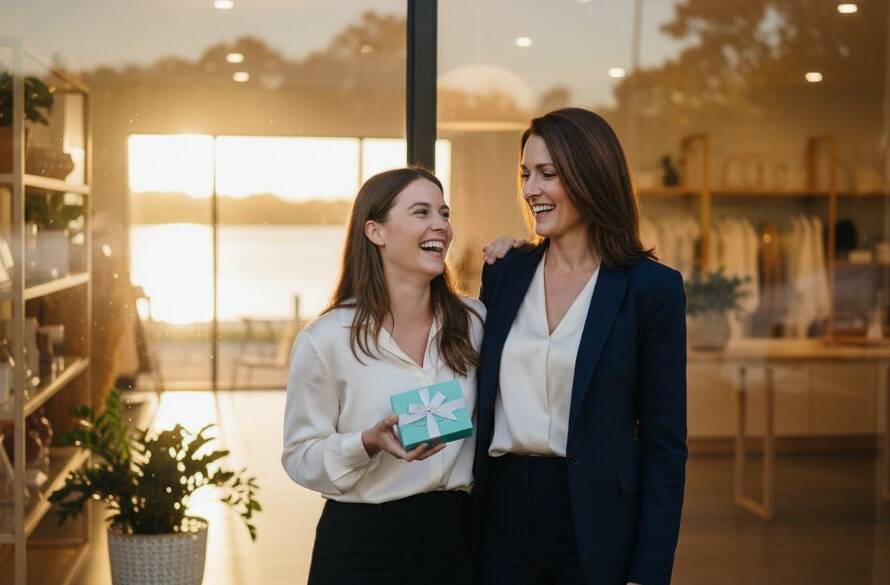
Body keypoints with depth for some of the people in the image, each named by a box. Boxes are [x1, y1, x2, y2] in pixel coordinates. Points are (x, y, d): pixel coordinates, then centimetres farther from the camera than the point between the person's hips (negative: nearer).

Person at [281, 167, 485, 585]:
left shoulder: (472, 322, 1)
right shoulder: (326, 339, -8)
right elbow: (300, 456, -3)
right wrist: (370, 443, -22)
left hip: (453, 534, 3)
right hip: (363, 543, -3)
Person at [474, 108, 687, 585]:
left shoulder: (650, 286, -6)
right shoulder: (506, 270, 5)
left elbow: (664, 443, -6)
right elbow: (481, 398, 10)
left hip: (596, 523, -3)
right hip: (503, 515, 4)